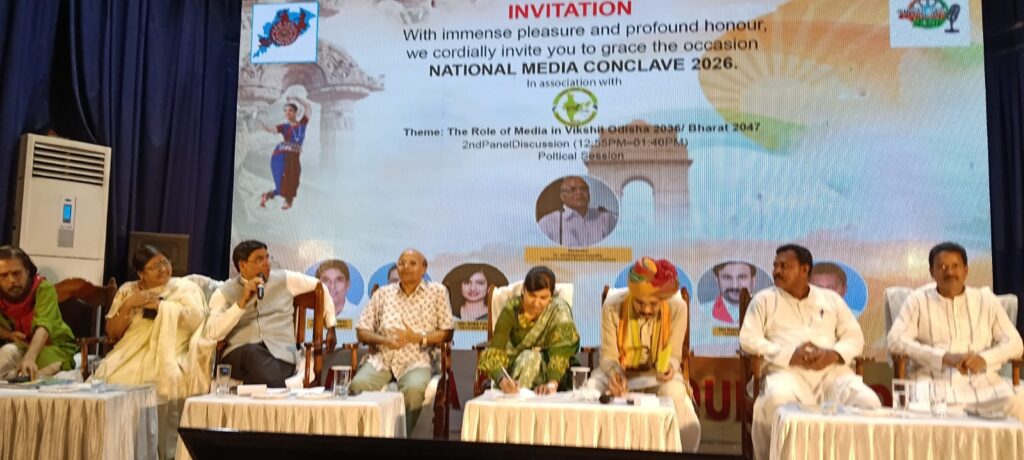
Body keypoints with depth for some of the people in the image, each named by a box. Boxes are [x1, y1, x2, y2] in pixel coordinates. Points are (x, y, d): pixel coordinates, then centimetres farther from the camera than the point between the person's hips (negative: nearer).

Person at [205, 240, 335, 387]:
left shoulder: (285, 280, 13)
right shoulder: (224, 293, 9)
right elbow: (213, 333, -5)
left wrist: (330, 327, 22)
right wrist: (243, 302, -12)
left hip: (281, 354, 0)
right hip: (239, 354, 1)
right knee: (253, 353, -38)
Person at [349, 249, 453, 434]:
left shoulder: (437, 292, 8)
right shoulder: (383, 293, 14)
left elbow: (446, 333, 4)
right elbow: (361, 331, 12)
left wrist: (417, 337, -10)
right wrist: (384, 340, -9)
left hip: (416, 361, -2)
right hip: (380, 358, 2)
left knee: (414, 389, -35)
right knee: (358, 385, -29)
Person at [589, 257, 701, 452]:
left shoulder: (677, 307, -19)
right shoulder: (613, 306, -19)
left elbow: (674, 355, -10)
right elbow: (608, 356, -12)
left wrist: (669, 365, -35)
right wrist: (614, 372, -35)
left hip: (657, 375, 0)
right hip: (619, 372, 1)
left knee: (675, 394, -34)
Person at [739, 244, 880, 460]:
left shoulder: (831, 299, 20)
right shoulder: (764, 299, 12)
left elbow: (855, 337, 14)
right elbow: (748, 339, 0)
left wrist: (832, 354, -9)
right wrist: (790, 355, -13)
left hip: (832, 371, 3)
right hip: (787, 371, -3)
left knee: (868, 402, -24)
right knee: (777, 399, -36)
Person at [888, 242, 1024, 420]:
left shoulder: (987, 300, 16)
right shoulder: (918, 300, 9)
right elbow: (896, 341, -3)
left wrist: (984, 359, -10)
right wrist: (944, 357, -15)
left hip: (983, 381, 3)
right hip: (934, 380, -3)